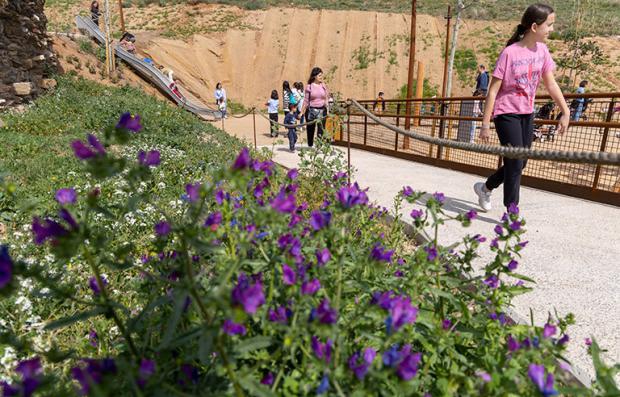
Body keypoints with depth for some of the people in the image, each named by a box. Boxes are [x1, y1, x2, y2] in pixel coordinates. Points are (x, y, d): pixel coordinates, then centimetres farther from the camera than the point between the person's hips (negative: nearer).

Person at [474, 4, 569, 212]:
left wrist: (565, 112, 6)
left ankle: (485, 187, 33)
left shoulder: (542, 50, 4)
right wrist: (485, 124, -15)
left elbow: (551, 84, 9)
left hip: (527, 114, 7)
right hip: (507, 113, -7)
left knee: (520, 163, 11)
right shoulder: (509, 53, -15)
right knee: (515, 163, -8)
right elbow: (493, 91, -15)